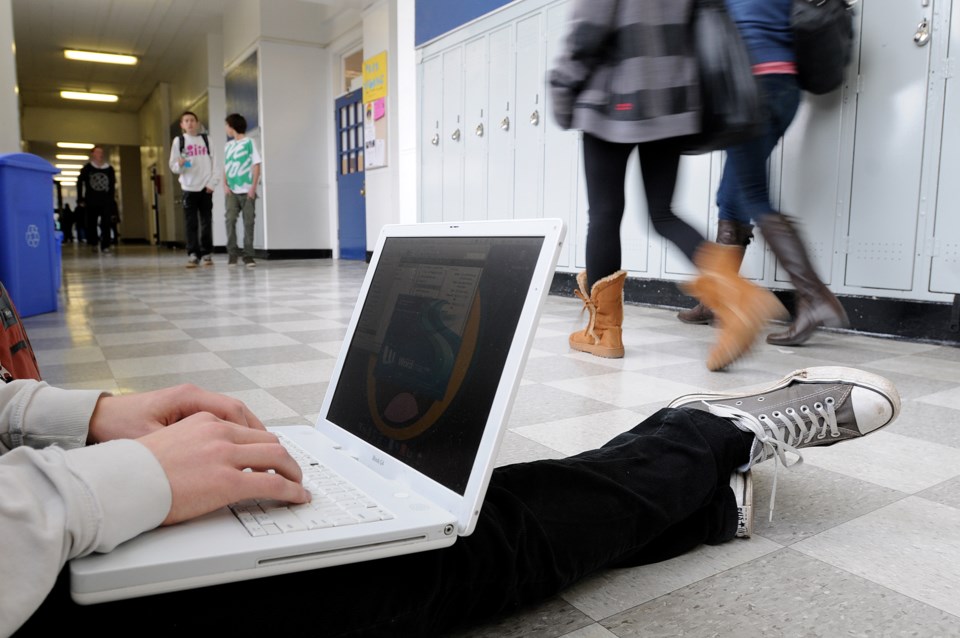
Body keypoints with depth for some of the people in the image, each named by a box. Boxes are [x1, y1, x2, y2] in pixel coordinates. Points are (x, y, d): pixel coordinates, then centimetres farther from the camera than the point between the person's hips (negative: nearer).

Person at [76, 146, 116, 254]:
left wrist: (112, 200, 4)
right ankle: (93, 243, 25)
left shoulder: (109, 169, 7)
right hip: (91, 201, 0)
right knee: (91, 224, 6)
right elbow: (80, 183, 6)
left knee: (106, 224, -7)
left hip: (106, 202, 0)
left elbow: (112, 185, 11)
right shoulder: (87, 168, 4)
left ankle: (105, 246, -5)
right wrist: (80, 199, 1)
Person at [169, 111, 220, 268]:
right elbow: (173, 166, 5)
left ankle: (207, 254, 9)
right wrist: (180, 165, -18)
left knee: (207, 222, 2)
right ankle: (193, 255, -2)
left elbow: (215, 162, 5)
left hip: (206, 187, 1)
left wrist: (213, 183, -5)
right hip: (189, 187, -1)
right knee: (191, 223, -4)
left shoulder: (206, 139, 10)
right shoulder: (179, 140, 7)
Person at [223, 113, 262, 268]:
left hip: (247, 191, -4)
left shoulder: (249, 142, 0)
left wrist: (253, 187, -10)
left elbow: (256, 165, -3)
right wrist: (225, 184, 2)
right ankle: (232, 254, 1)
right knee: (230, 220, -6)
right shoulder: (228, 146, 13)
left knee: (248, 222, -2)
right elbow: (226, 167, 17)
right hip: (232, 191, 4)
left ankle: (248, 255, 3)